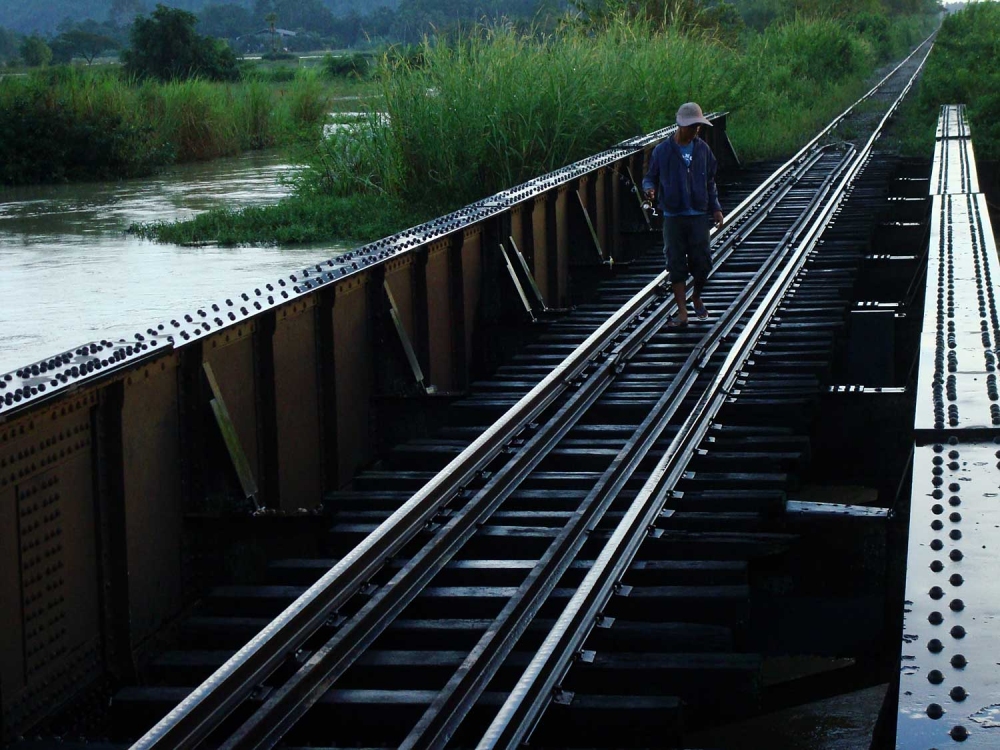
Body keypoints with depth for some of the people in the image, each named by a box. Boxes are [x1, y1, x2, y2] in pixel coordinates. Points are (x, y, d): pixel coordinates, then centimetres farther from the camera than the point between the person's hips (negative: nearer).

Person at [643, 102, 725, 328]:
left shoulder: (702, 149, 6)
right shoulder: (663, 151, -2)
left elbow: (710, 181, 14)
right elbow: (651, 177, 5)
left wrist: (716, 208, 9)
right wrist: (649, 189, -17)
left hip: (699, 215, 2)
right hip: (673, 216, -2)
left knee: (702, 261, -1)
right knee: (676, 264, 0)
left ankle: (697, 297, 26)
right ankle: (682, 312, 5)